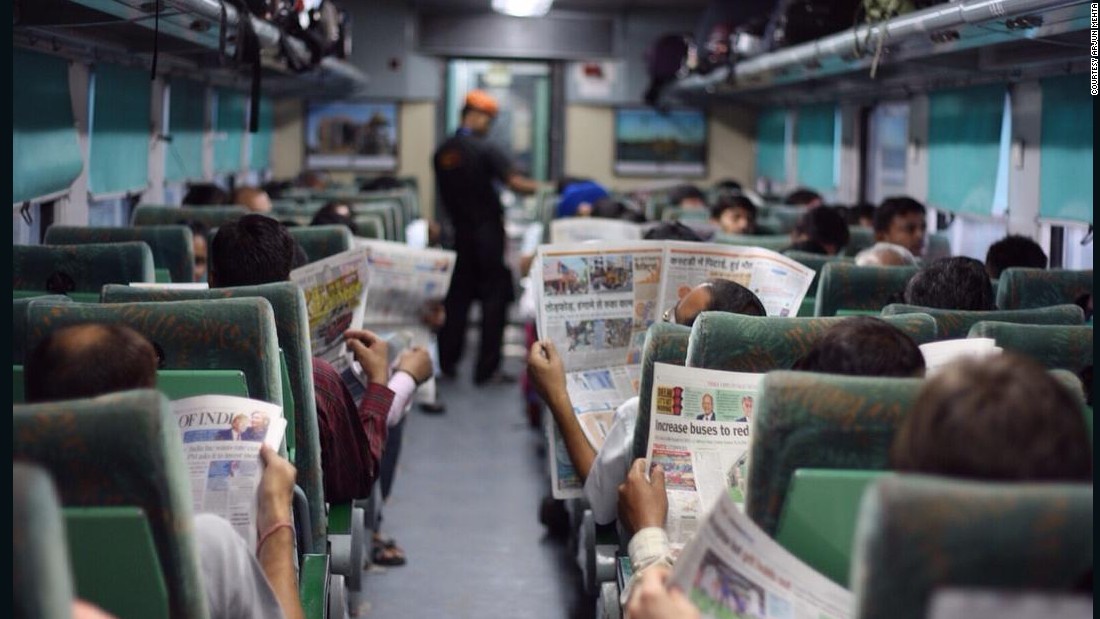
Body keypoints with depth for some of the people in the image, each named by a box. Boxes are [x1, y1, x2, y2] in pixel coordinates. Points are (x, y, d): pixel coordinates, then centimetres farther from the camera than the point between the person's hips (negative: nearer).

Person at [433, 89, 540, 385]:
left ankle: (446, 361, 14)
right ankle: (487, 369, 0)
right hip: (487, 230, -6)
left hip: (460, 231, 6)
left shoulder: (442, 152, 5)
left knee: (458, 295, 13)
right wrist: (540, 188, -6)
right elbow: (514, 182, -22)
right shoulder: (484, 150, -14)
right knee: (494, 297, 1)